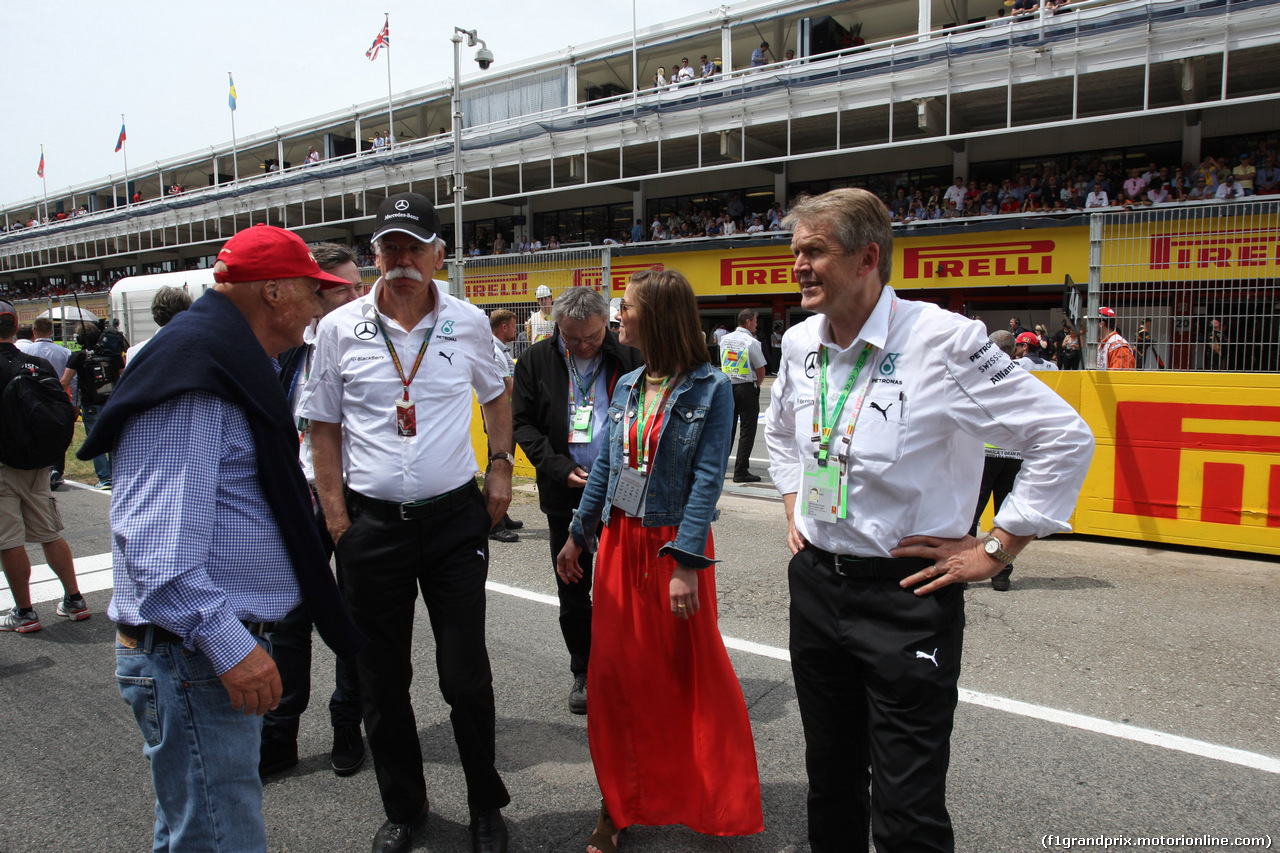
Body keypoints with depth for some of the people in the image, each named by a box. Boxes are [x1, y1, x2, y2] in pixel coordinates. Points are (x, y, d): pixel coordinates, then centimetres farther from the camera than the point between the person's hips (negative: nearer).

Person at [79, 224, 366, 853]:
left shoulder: (231, 370, 16)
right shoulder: (191, 381, -19)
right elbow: (157, 537, -26)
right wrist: (226, 642, -28)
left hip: (224, 643, 11)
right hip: (190, 657, -11)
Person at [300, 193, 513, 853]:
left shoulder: (469, 323, 1)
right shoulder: (339, 329, -1)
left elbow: (496, 394, 18)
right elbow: (324, 426, 5)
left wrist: (501, 465, 9)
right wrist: (336, 515, -1)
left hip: (456, 520, 0)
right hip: (372, 524, 1)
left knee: (467, 677, 5)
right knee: (382, 680, 12)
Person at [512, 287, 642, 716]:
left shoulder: (630, 357, -5)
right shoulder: (537, 360, 0)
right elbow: (522, 422, 2)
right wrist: (560, 469, -10)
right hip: (566, 494, 2)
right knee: (572, 589, 12)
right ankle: (584, 672, 30)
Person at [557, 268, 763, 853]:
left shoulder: (710, 389, -10)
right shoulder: (627, 387, 7)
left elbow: (707, 479, -15)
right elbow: (604, 468, 13)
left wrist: (686, 564, -21)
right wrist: (578, 535, 15)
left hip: (674, 543, -5)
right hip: (620, 540, 5)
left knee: (688, 672, 6)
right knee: (617, 670, 8)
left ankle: (711, 803, 29)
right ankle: (619, 803, 25)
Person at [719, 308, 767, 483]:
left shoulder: (725, 339, 6)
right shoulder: (751, 342, -13)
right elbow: (761, 372, -9)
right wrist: (756, 384, 10)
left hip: (727, 386, 6)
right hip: (746, 388, -6)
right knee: (747, 430, -1)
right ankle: (741, 471, -2)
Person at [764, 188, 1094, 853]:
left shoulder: (944, 341, -16)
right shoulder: (799, 343, 4)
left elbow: (1065, 437, -11)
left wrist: (994, 551, -10)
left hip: (907, 595, -6)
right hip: (814, 584, 6)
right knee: (830, 782, 20)